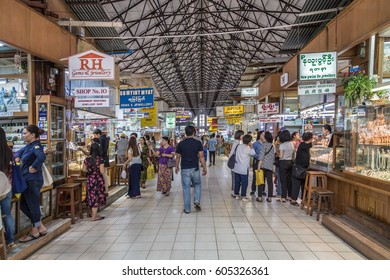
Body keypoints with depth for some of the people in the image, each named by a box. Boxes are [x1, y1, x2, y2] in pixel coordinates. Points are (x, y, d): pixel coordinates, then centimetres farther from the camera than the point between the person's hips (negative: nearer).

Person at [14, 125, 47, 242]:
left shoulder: (36, 146, -17)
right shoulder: (28, 146, 12)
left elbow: (42, 156, -37)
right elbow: (19, 152, 29)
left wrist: (33, 167, -25)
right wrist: (17, 157, 8)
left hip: (33, 181, -10)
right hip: (27, 181, 10)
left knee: (33, 206, 4)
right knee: (24, 206, 16)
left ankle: (35, 231, 21)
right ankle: (41, 227, 26)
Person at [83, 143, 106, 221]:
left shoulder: (87, 159, -2)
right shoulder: (100, 159, -15)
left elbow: (84, 169, 6)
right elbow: (102, 171, -17)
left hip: (89, 180, 5)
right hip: (98, 179, -5)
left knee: (92, 196, 16)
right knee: (96, 197, 4)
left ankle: (93, 213, 30)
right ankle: (94, 216, 9)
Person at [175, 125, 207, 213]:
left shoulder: (181, 144, -1)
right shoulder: (198, 143, -4)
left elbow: (178, 157, 5)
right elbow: (201, 156, -6)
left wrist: (177, 167, 20)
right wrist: (205, 167, 3)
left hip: (185, 169, 0)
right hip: (195, 169, 0)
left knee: (186, 189, 7)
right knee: (197, 185, 23)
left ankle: (187, 209, 14)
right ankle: (197, 201, 7)